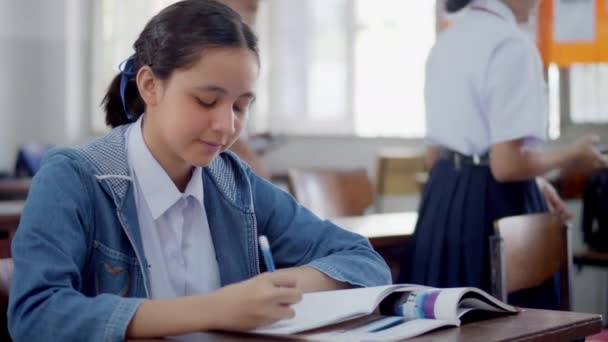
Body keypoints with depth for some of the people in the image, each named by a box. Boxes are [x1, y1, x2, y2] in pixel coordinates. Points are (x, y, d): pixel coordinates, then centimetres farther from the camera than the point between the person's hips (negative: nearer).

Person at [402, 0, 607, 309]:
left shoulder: (445, 42, 11)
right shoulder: (511, 44, -15)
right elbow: (507, 164, -21)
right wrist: (569, 156, -3)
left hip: (442, 202, 9)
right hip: (495, 206, -8)